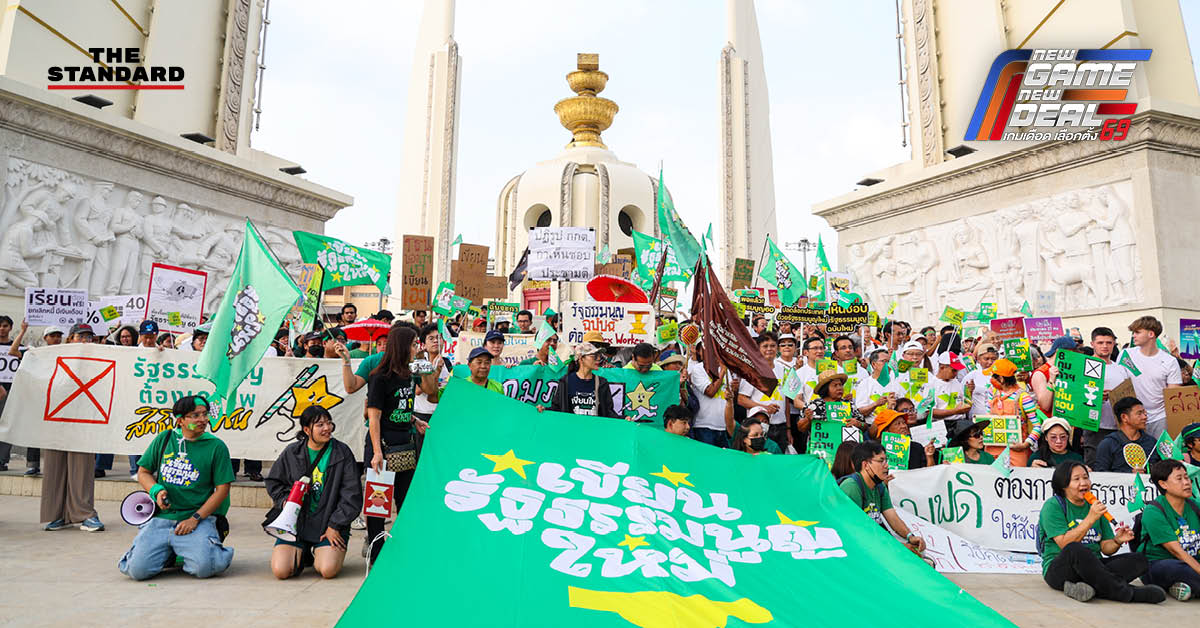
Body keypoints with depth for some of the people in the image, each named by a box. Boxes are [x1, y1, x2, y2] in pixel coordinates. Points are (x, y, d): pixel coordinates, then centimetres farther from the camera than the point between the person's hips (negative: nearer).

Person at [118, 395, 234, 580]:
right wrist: (156, 490, -4)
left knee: (204, 568, -24)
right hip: (160, 518, 3)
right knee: (138, 570, -14)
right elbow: (143, 472, 17)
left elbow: (222, 489, -3)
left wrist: (195, 518, -10)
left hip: (199, 519, -3)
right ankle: (168, 552, 19)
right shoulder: (164, 439, 9)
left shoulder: (216, 446, -1)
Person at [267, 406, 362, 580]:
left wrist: (335, 526, -8)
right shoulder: (291, 453, 3)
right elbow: (273, 482, 18)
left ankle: (319, 555, 16)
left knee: (328, 570, -22)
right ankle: (302, 555, 20)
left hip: (329, 523, -2)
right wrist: (285, 501, -2)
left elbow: (352, 494, -2)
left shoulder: (342, 452, -3)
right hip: (295, 520, 2)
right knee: (281, 571, -15)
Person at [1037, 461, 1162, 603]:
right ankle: (1127, 594, -24)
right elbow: (1065, 544, -16)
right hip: (1059, 569, -7)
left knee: (1139, 559, -12)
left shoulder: (1094, 506, 16)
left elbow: (1105, 548, 14)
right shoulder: (1053, 506, -4)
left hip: (1092, 568, 7)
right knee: (1076, 549, -38)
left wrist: (1117, 541, -9)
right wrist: (1090, 519, -17)